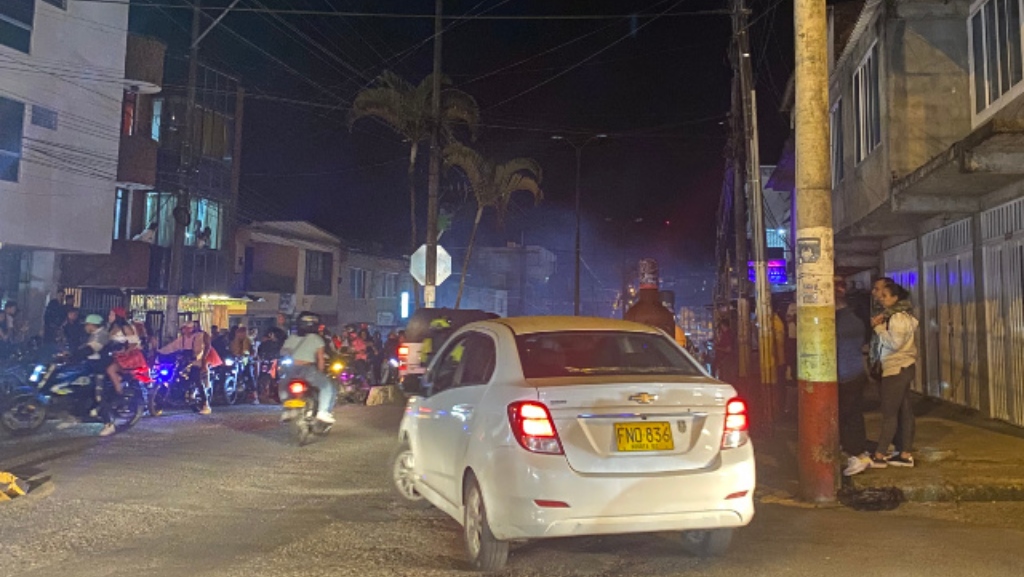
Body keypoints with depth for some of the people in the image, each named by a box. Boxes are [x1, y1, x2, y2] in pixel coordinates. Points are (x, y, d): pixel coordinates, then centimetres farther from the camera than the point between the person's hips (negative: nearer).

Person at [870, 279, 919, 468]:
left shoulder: (898, 317, -14)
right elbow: (882, 342, 15)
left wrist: (878, 327, -14)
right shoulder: (892, 316, 16)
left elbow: (894, 343, -23)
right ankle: (905, 454, 11)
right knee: (904, 411, 9)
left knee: (889, 413, -6)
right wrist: (879, 325, -1)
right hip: (901, 368, 10)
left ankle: (879, 455, -1)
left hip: (897, 368, -10)